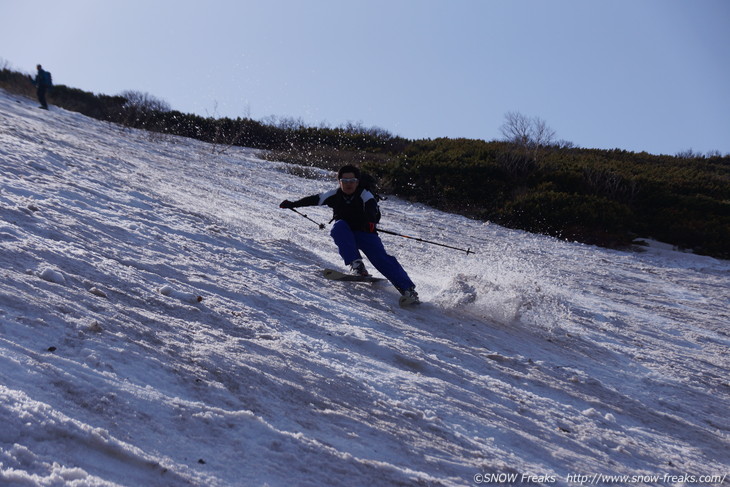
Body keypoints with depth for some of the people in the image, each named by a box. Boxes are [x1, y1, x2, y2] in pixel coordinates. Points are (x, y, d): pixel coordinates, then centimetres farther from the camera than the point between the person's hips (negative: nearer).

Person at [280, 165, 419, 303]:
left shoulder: (365, 195, -16)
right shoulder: (334, 195, -6)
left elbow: (372, 208, -34)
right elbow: (315, 199, 4)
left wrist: (371, 222, -56)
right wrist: (291, 204, 9)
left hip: (365, 234, -2)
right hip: (345, 236, 2)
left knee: (382, 259, -21)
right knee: (339, 225, -30)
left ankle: (407, 288, -21)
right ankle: (356, 264, -36)